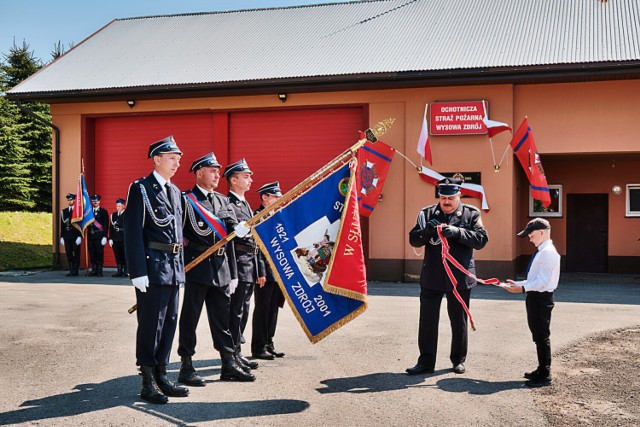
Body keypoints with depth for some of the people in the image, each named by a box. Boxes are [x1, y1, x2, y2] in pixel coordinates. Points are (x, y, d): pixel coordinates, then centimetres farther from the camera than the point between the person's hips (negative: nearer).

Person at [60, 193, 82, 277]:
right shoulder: (64, 211, 14)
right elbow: (62, 224, 13)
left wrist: (79, 236, -11)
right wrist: (62, 236, 7)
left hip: (75, 236, -5)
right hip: (67, 236, 5)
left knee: (76, 254, -3)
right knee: (69, 254, 5)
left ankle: (75, 270, 1)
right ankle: (71, 270, 10)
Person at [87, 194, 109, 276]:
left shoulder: (103, 211, 3)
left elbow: (106, 225, -2)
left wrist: (105, 236, -10)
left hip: (99, 236, -3)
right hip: (90, 235, 3)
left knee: (99, 254, -5)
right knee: (92, 254, 4)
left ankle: (99, 271, 1)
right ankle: (94, 270, 11)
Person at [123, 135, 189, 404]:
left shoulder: (174, 191, 17)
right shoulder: (140, 189, -8)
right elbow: (133, 232, -13)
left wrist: (181, 265, 15)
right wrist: (138, 271, -19)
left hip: (173, 267, 8)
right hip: (152, 266, -8)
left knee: (169, 322, 11)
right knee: (150, 324, -1)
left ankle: (161, 376, 22)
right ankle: (148, 384, 9)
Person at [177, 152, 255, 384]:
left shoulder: (223, 200, 16)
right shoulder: (185, 199, -3)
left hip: (221, 267, 6)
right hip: (197, 267, -6)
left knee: (222, 317, 11)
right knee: (190, 317, 2)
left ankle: (228, 365, 19)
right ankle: (186, 367, 10)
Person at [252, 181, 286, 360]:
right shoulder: (257, 216, -9)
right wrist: (261, 272, -20)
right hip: (265, 272, -8)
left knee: (273, 310, 12)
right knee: (262, 310, -1)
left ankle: (268, 344, 21)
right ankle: (258, 348, 7)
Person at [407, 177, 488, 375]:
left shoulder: (471, 213, 2)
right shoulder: (427, 213, 6)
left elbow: (481, 240, -7)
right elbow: (413, 240, 4)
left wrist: (457, 232, -20)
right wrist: (426, 231, -18)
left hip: (460, 277, -1)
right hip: (432, 277, 1)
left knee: (459, 321, 12)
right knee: (427, 320, 2)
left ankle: (458, 360, 27)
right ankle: (426, 361, 12)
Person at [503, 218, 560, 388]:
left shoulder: (548, 252, -17)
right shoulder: (542, 251, 14)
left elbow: (543, 281, -24)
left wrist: (523, 288, -28)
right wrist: (518, 283, 12)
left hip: (541, 298, -10)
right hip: (536, 297, 10)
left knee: (542, 337, -3)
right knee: (538, 336, 19)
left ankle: (545, 375, 5)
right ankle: (542, 370, 31)